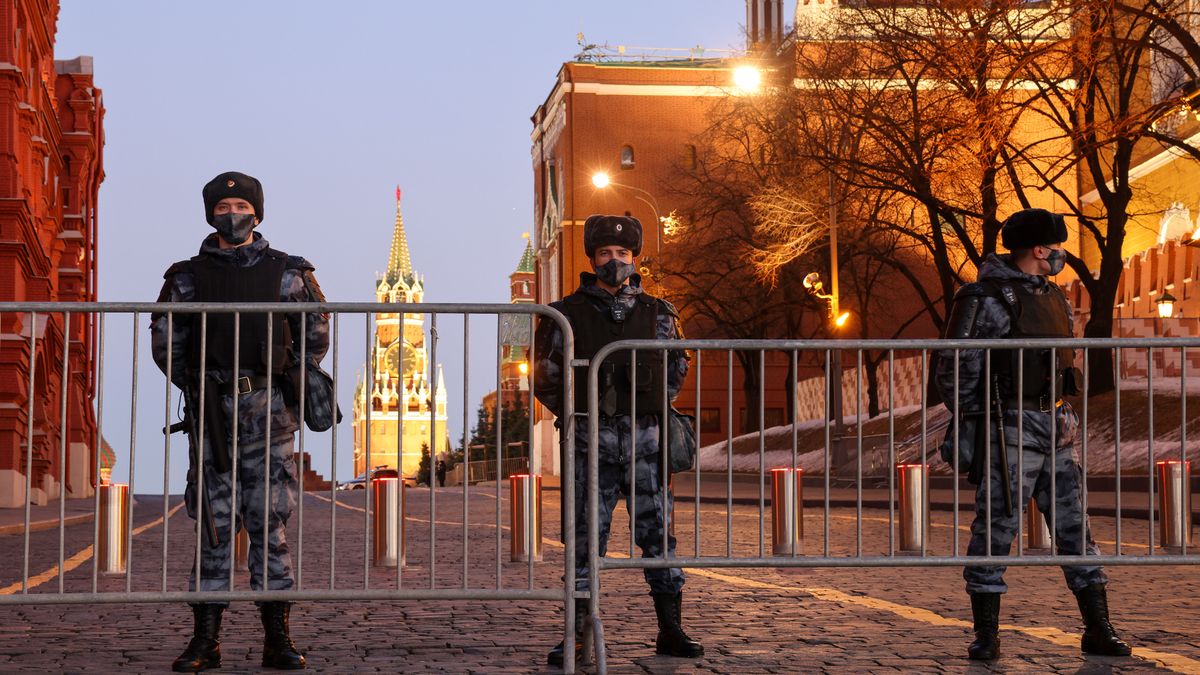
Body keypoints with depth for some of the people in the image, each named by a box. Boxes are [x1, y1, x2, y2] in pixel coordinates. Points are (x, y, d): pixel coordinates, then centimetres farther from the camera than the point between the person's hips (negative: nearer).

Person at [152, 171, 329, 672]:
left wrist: (286, 386, 7)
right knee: (215, 522, 0)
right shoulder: (188, 276, 8)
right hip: (211, 413, 1)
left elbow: (316, 335, 13)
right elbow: (164, 341, 12)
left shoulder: (288, 272, 7)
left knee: (270, 521, 0)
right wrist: (198, 388, 7)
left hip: (269, 409, 0)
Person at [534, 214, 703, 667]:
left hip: (645, 439, 2)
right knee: (587, 535, 0)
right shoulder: (567, 314, 2)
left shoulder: (657, 314, 7)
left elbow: (677, 369, 21)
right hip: (591, 442, -2)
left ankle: (671, 631, 10)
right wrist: (578, 416, 8)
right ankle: (578, 637, 5)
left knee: (657, 532, 3)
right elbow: (545, 378, 9)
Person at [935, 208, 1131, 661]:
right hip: (1009, 430, -7)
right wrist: (974, 428, -11)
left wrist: (1063, 419, 19)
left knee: (1074, 524, 6)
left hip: (1055, 431, 7)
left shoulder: (1053, 298, 15)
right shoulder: (986, 299, -10)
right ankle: (986, 635, 6)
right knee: (996, 526, -3)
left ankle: (1098, 630, 11)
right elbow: (955, 369, -11)